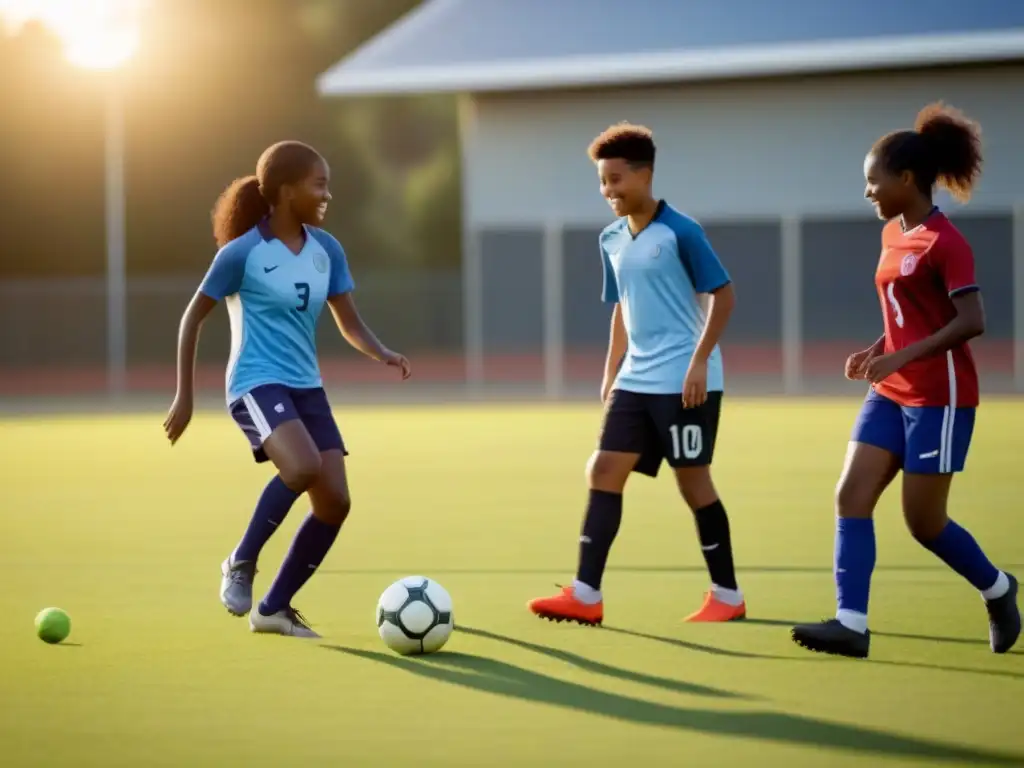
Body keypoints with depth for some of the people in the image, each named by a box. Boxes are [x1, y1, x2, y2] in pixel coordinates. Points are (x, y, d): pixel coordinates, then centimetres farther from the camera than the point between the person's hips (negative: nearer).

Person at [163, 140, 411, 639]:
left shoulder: (325, 250, 5)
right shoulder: (243, 252, -11)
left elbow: (348, 323, 11)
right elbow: (193, 317, -2)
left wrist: (382, 354, -10)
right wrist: (185, 396, -3)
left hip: (307, 387, 7)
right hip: (257, 385, -7)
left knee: (335, 501, -4)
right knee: (303, 467, -33)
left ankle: (274, 608, 11)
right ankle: (241, 563, -10)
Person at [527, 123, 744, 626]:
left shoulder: (679, 232, -11)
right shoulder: (611, 240, 11)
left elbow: (723, 294, -9)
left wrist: (699, 360, -17)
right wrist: (611, 374, 18)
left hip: (684, 382, -7)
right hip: (636, 380, 7)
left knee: (692, 479, -1)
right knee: (604, 471, -2)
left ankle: (727, 596, 12)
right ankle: (586, 595, -4)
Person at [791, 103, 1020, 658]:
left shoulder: (944, 243, -15)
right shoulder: (893, 234, 11)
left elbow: (971, 321, -22)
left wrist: (902, 357, -26)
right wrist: (876, 352, 6)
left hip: (939, 396, -8)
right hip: (891, 393, 8)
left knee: (923, 523, -1)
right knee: (851, 497, -6)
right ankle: (852, 624, -9)